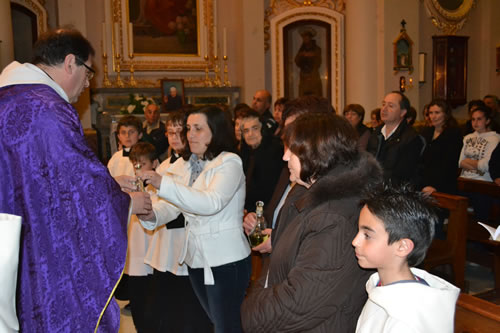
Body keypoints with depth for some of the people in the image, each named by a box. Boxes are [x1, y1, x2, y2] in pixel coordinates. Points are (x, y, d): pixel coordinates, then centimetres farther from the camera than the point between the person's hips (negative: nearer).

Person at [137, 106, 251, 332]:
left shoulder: (229, 162, -14)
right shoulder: (185, 164, 9)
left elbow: (212, 203, -30)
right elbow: (172, 205, 2)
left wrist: (163, 183, -37)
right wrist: (151, 215, -20)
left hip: (226, 259, -7)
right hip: (195, 257, 7)